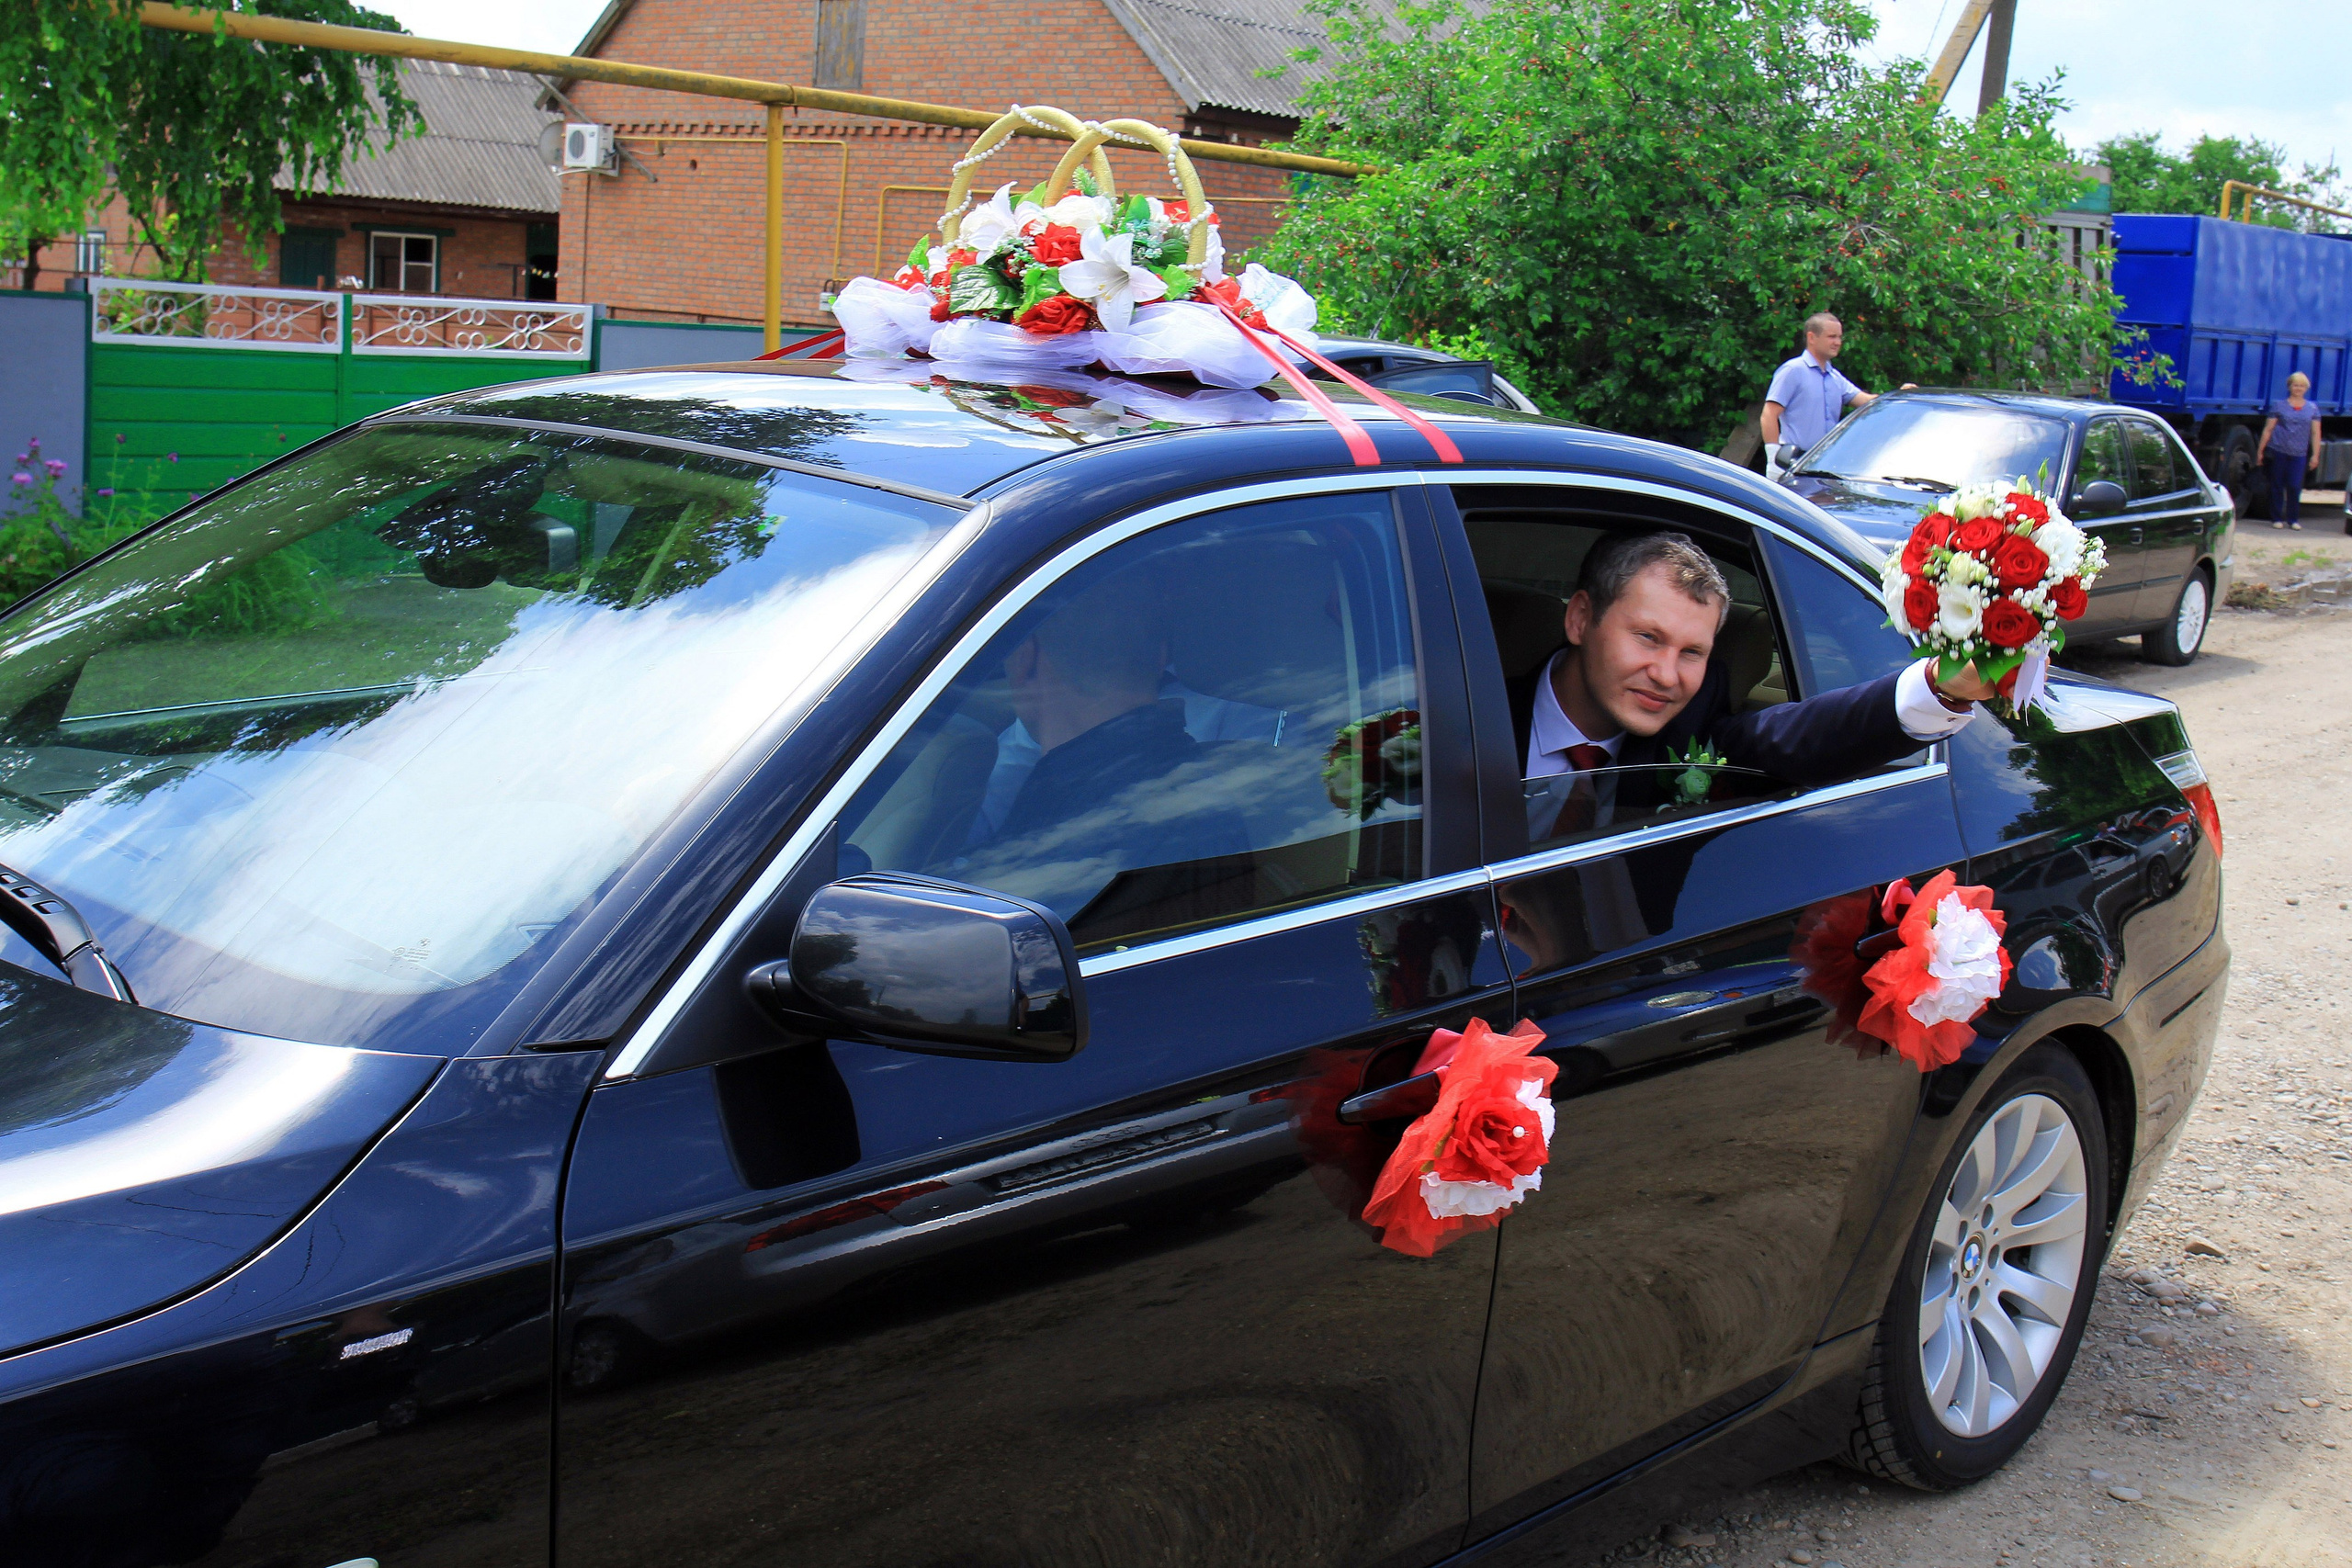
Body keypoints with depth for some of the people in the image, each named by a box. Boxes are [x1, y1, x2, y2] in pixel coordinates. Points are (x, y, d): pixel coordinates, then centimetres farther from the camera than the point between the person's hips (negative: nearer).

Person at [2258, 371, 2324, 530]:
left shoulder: (2312, 408, 9)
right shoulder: (2279, 406, 5)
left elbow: (2316, 433, 8)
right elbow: (2268, 429, 5)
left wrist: (2315, 455, 2)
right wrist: (2260, 451, 2)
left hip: (2299, 453, 1)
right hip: (2278, 451, -1)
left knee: (2295, 487, -5)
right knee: (2277, 486, 4)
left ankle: (2293, 519, 9)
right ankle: (2277, 518, 14)